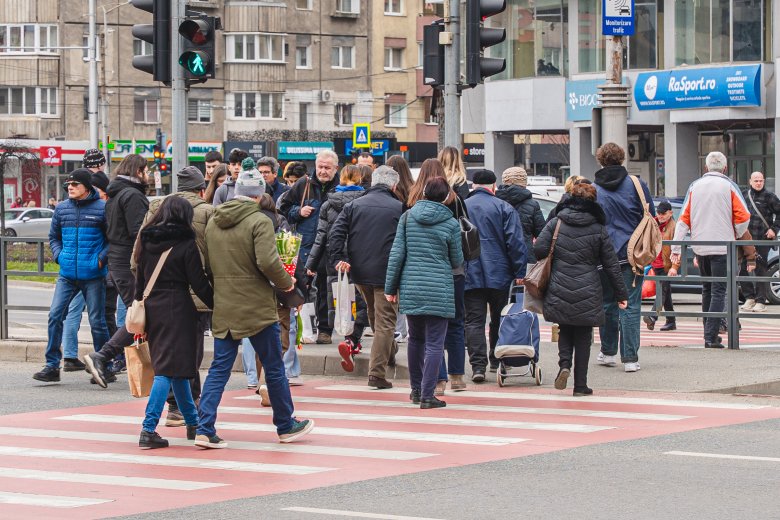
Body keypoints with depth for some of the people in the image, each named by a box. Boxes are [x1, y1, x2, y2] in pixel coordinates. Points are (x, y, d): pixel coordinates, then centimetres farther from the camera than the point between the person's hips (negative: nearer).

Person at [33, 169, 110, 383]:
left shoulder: (101, 208, -5)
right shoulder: (62, 209, 8)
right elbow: (53, 237, 19)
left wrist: (101, 259, -11)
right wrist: (59, 256, 3)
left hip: (93, 276, -4)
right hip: (67, 275, 4)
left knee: (97, 321, 2)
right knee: (55, 316, -5)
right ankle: (52, 366, -1)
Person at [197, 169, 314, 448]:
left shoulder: (212, 223, 7)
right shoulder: (259, 221, -12)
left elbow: (206, 264, 12)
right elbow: (268, 262, -21)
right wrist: (286, 282, -4)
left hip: (223, 308, 5)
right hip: (257, 307, -5)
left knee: (220, 368, 7)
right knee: (274, 368, 9)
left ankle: (205, 429, -4)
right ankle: (286, 426, 20)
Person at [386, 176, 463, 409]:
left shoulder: (407, 217, 3)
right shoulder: (450, 224, -4)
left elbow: (397, 253, 2)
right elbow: (457, 261, 5)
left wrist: (391, 287, 8)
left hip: (411, 288, 3)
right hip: (439, 290, -3)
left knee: (415, 338, 19)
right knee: (434, 343, 0)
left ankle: (416, 389, 26)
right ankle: (427, 395, -6)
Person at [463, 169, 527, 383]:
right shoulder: (504, 208, -2)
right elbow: (516, 242, -8)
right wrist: (519, 273, -5)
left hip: (470, 275, 0)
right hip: (499, 275, 0)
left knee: (474, 321, -1)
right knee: (499, 319, 14)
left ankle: (478, 365, -12)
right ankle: (498, 361, 23)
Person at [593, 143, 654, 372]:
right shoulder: (637, 185, -1)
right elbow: (651, 218, 3)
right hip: (632, 255, -1)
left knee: (607, 303, 15)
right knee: (631, 305, 0)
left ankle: (608, 352, 23)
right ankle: (630, 358, -5)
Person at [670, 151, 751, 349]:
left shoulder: (694, 186, 6)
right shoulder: (728, 186, -5)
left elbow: (683, 219, 4)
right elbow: (743, 217, -8)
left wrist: (676, 249, 4)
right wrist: (736, 236, 12)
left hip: (700, 248, 4)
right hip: (722, 248, -4)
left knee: (707, 290, 18)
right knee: (719, 291, -3)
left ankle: (709, 333, 22)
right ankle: (711, 336, -12)